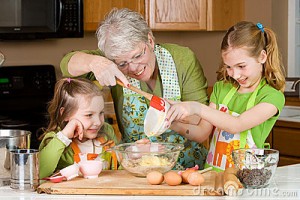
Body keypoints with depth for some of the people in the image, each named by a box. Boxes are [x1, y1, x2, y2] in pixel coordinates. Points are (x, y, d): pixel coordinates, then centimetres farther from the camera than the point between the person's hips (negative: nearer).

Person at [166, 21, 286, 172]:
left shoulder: (273, 97, -4)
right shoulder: (221, 89, 14)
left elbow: (236, 125, -17)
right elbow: (202, 134, 10)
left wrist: (197, 108, -24)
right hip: (211, 175, 3)